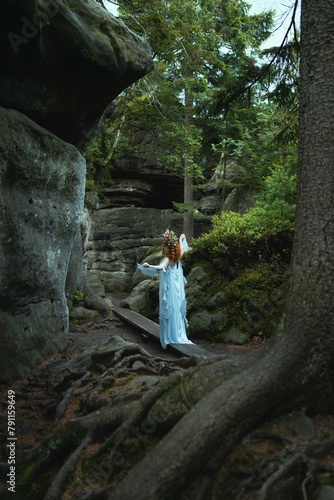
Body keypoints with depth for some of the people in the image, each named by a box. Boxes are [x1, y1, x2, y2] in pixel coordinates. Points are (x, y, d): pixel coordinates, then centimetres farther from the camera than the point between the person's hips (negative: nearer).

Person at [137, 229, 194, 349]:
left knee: (169, 310, -2)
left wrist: (149, 266, -49)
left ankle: (170, 338, 0)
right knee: (177, 310, 12)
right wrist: (181, 239, 43)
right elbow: (182, 249, 25)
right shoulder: (177, 257, 4)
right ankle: (179, 336, 18)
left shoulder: (168, 259, -16)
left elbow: (160, 267, -35)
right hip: (177, 287, 7)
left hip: (169, 288, -7)